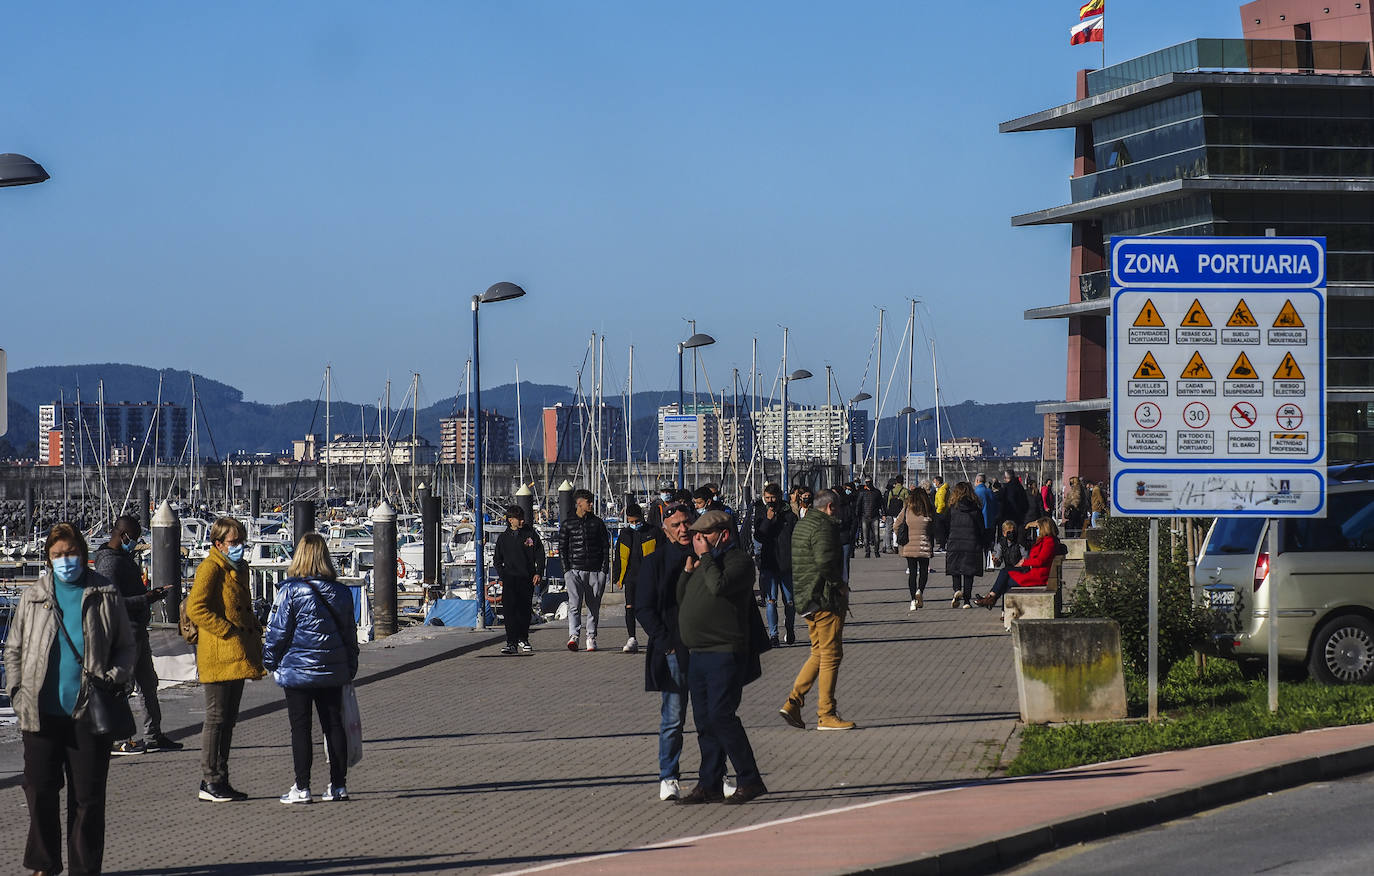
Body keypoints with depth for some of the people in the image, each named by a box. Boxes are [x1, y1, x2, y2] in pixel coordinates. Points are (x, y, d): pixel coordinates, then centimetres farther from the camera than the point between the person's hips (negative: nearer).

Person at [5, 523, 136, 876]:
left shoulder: (105, 596, 5)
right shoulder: (32, 597, 10)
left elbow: (127, 646, 11)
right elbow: (14, 649, 16)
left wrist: (115, 676, -7)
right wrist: (16, 690, 2)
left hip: (89, 714, -2)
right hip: (41, 713, 2)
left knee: (88, 796, 2)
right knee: (40, 792, 2)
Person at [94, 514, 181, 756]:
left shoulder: (125, 557, 16)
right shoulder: (109, 563, -16)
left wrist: (150, 594, 14)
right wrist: (147, 599, -21)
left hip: (138, 631, 11)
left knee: (148, 683, 14)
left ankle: (153, 736, 20)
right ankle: (117, 740, 0)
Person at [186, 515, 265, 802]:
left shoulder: (238, 569, 20)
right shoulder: (210, 569, -10)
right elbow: (195, 608, -21)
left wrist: (255, 631, 12)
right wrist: (228, 631, -20)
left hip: (237, 657, 9)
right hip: (218, 656, -9)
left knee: (228, 720, 12)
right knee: (216, 719, -6)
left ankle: (220, 780, 17)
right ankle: (210, 782, -2)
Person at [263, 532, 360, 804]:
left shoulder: (290, 591, -12)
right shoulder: (341, 592, 4)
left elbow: (277, 631, -11)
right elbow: (349, 632, 12)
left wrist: (270, 662, 3)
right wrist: (350, 667, 21)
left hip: (297, 669, -4)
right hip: (333, 671, 4)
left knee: (300, 727, 1)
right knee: (333, 725, 10)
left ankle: (301, 788, 0)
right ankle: (338, 784, 12)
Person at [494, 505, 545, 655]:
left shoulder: (531, 534, 6)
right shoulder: (503, 538, 9)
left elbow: (540, 555, 6)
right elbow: (497, 559, 16)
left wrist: (538, 573, -5)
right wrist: (502, 575, 3)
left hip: (527, 578, 0)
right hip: (509, 578, 0)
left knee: (525, 610, 5)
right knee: (509, 609, -13)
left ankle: (523, 639, 23)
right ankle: (511, 642, -14)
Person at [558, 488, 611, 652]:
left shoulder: (597, 522, 11)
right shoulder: (567, 524, 7)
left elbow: (605, 546, 12)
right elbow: (562, 548, 7)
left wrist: (604, 568, 2)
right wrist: (566, 569, -4)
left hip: (595, 570, 2)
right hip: (574, 570, -2)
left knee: (594, 607, 5)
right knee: (574, 604, -15)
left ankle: (591, 637, 13)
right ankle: (574, 636, -24)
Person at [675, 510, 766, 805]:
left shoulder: (739, 561, -6)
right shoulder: (700, 562, 20)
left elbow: (719, 586, -24)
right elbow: (681, 600, 20)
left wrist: (705, 557, -13)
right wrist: (688, 569, 8)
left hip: (725, 654, -9)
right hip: (697, 655, 9)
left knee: (721, 716, -14)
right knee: (704, 721, 8)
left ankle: (750, 780, -8)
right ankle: (710, 784, 12)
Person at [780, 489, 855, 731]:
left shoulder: (801, 525, 16)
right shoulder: (824, 527, -14)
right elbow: (825, 561, -27)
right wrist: (840, 584, -13)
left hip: (807, 599, 10)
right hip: (826, 599, -10)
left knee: (819, 653, 16)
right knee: (831, 655, -3)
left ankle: (793, 702, 8)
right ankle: (826, 715, -1)